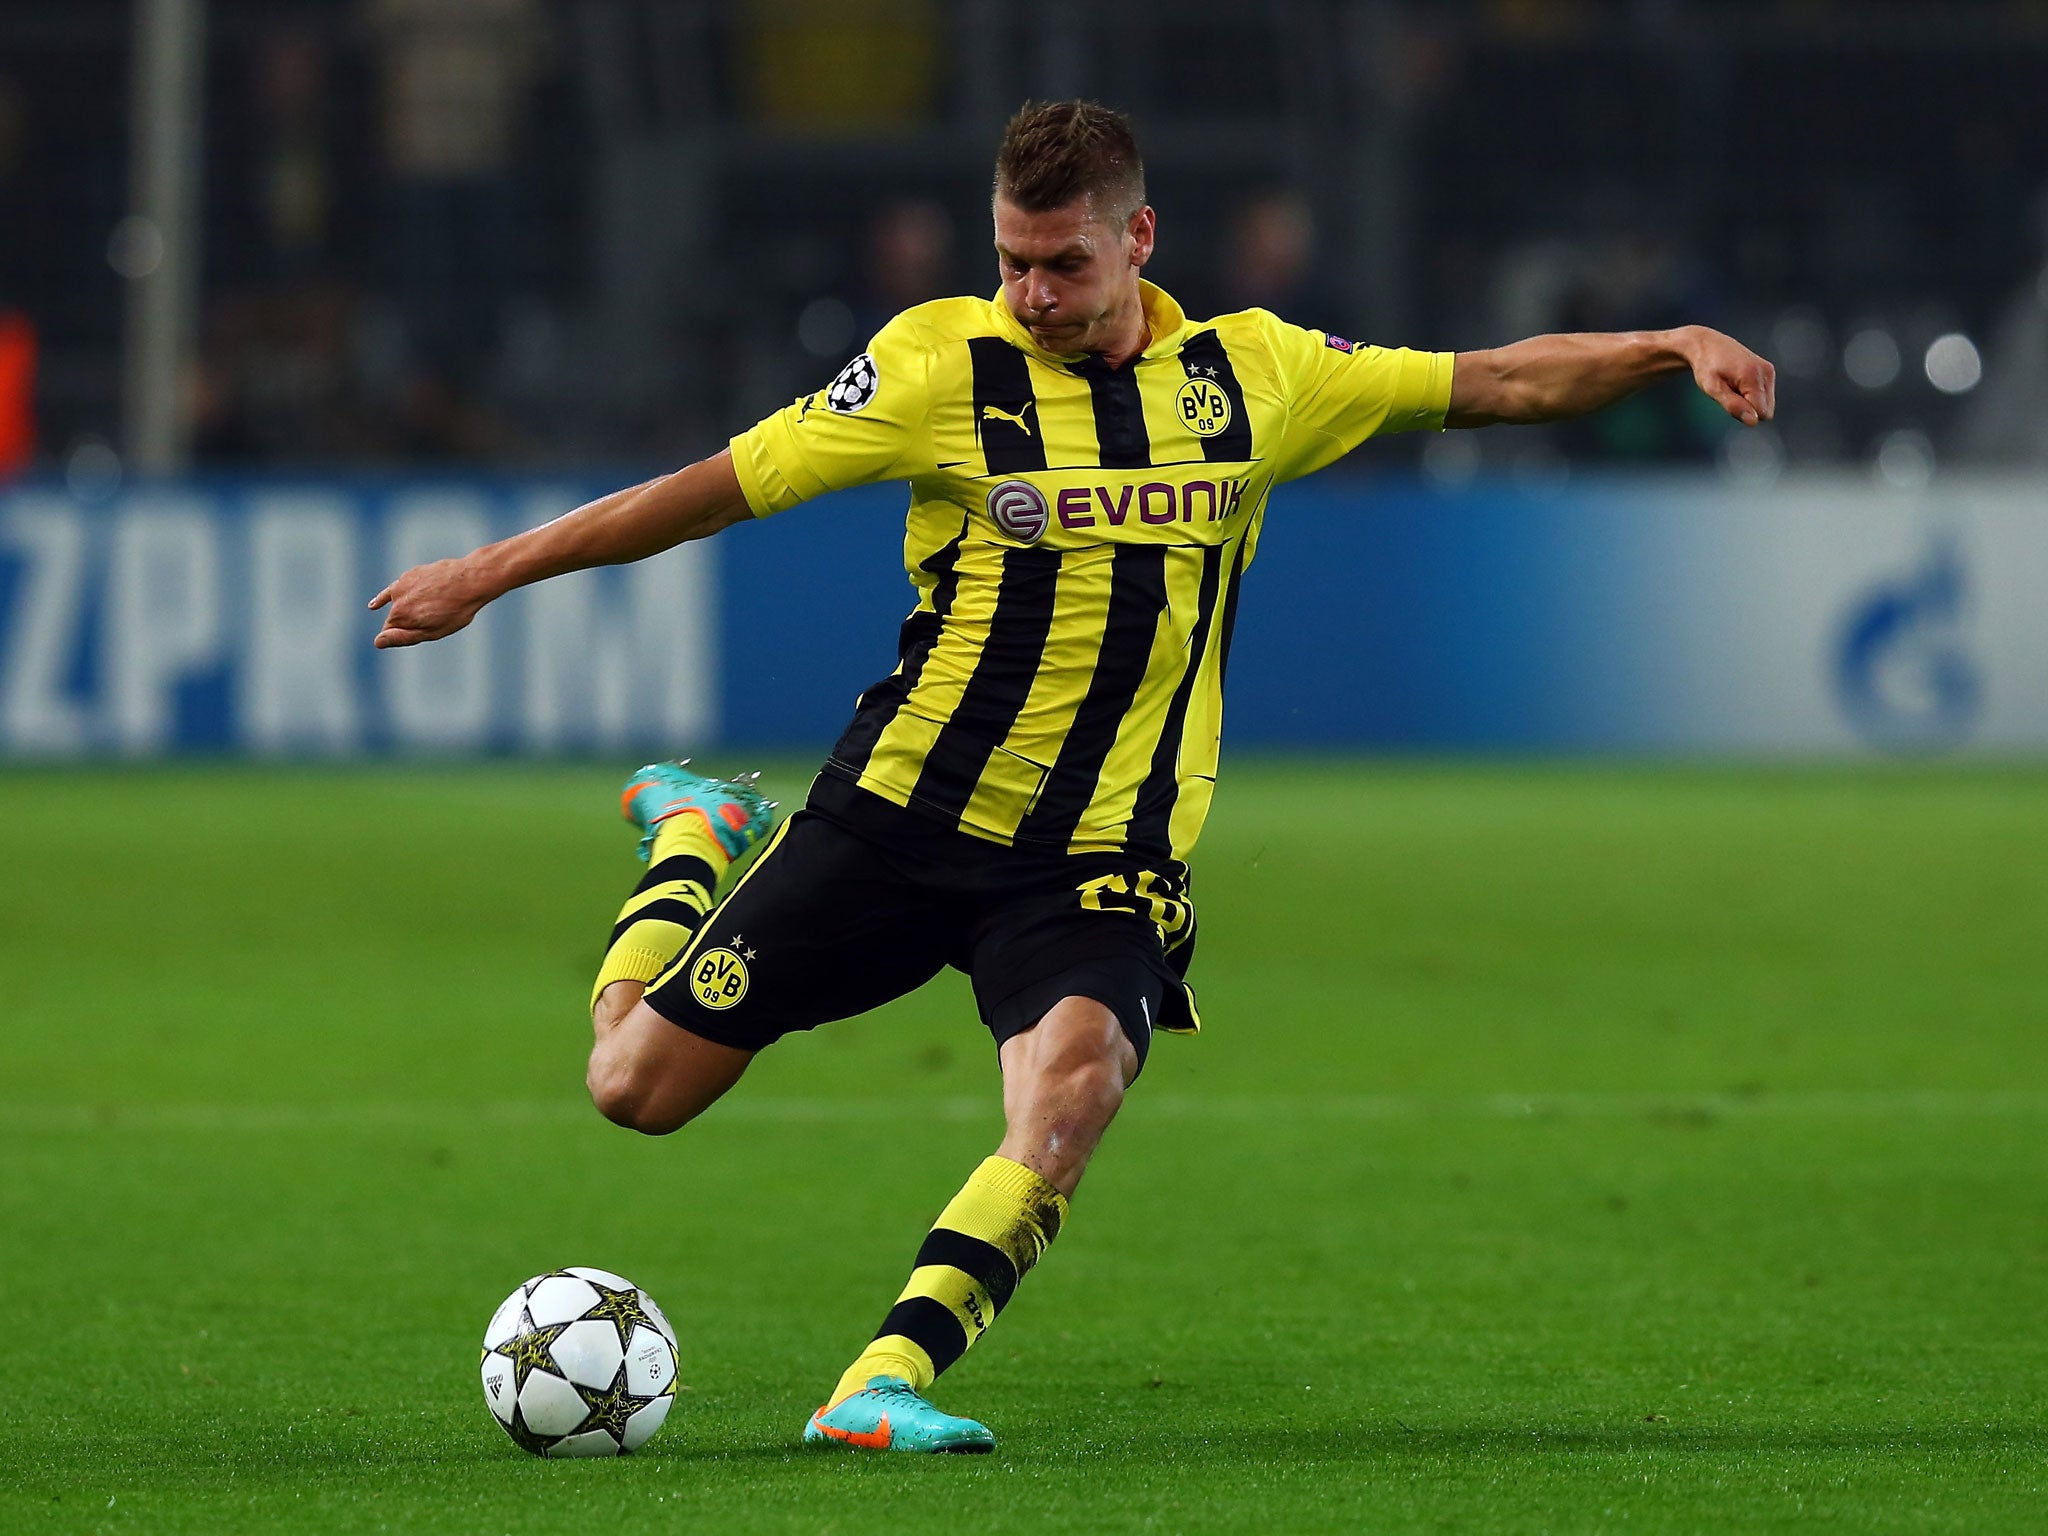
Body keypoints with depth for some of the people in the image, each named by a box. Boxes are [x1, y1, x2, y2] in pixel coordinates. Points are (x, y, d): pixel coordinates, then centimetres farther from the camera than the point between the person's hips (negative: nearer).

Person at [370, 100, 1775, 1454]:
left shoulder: (1250, 373, 3)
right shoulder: (941, 362, -6)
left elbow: (1494, 383, 9)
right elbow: (721, 486, -3)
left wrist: (1669, 349, -5)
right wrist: (486, 574, -3)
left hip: (1100, 861, 0)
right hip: (899, 813, 0)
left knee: (1073, 1082, -32)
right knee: (637, 1087, 3)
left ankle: (889, 1379, -33)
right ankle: (695, 836, 35)